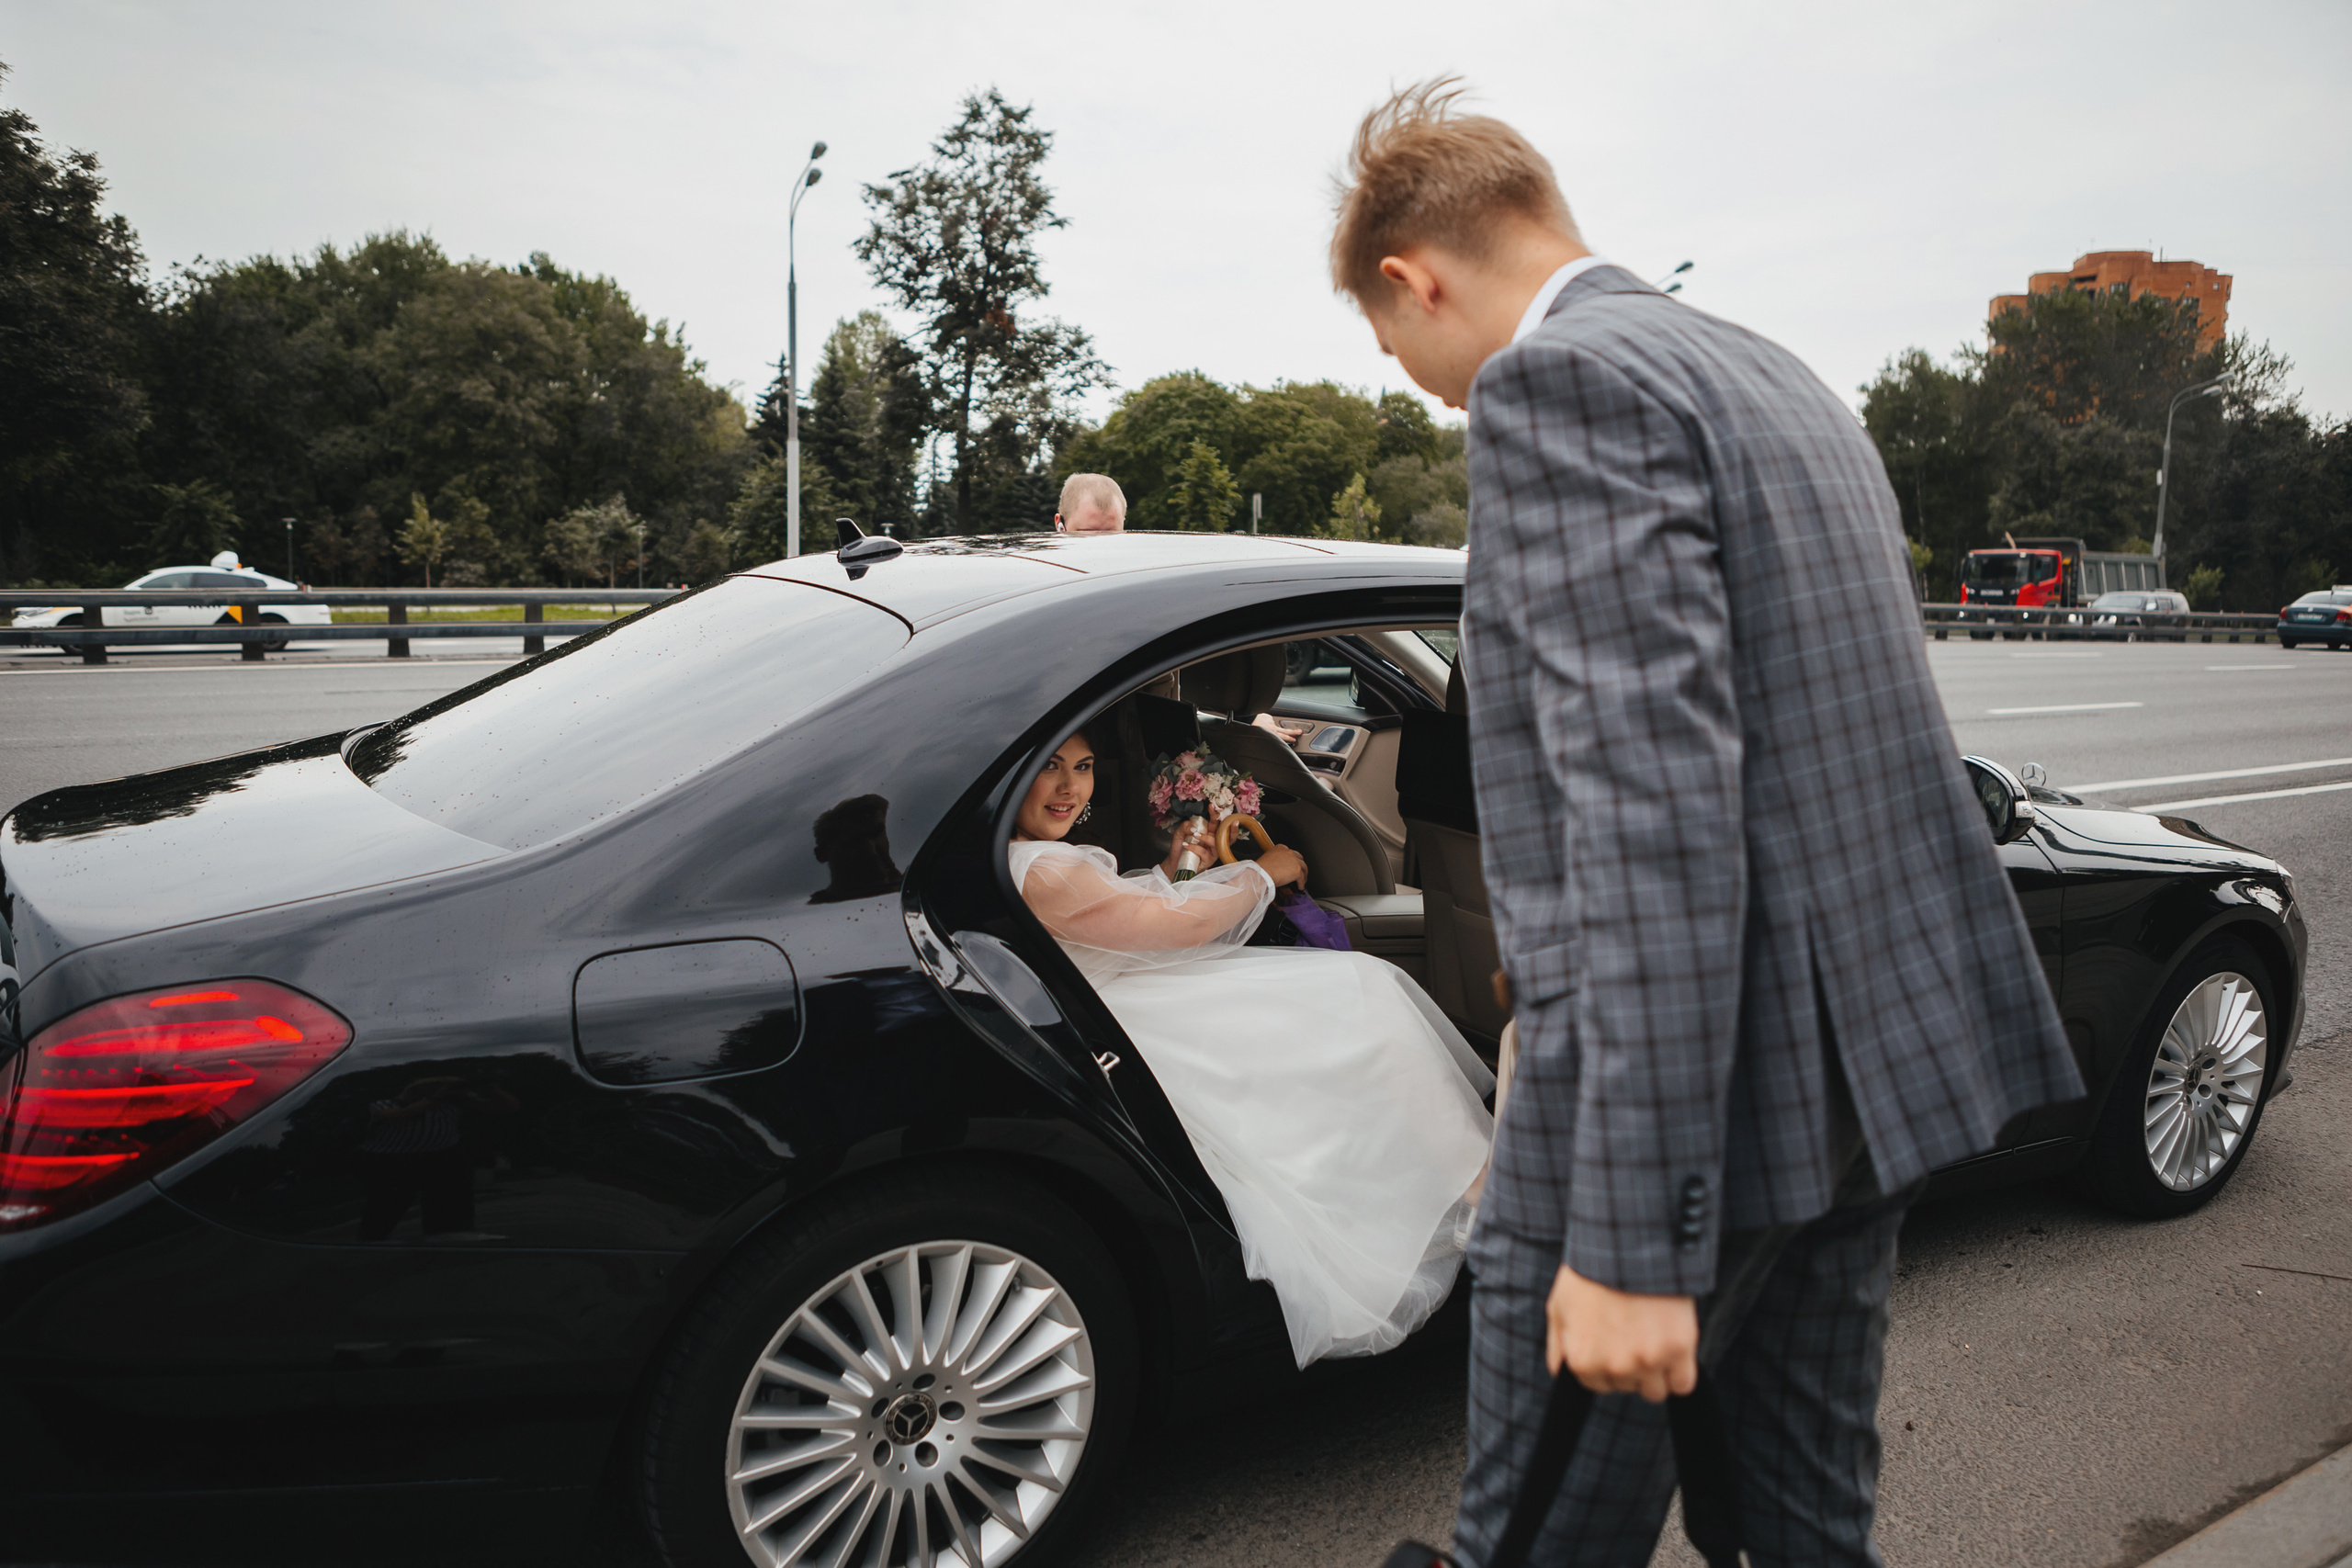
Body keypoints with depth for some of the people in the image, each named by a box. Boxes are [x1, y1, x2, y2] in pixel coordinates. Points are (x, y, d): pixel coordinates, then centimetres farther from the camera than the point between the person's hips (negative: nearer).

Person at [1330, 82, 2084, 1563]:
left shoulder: (1560, 382, -14)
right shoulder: (1778, 381, 17)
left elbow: (1653, 799, -24)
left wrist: (1630, 1237, -23)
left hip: (1685, 1098, -9)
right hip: (1872, 1049, 9)